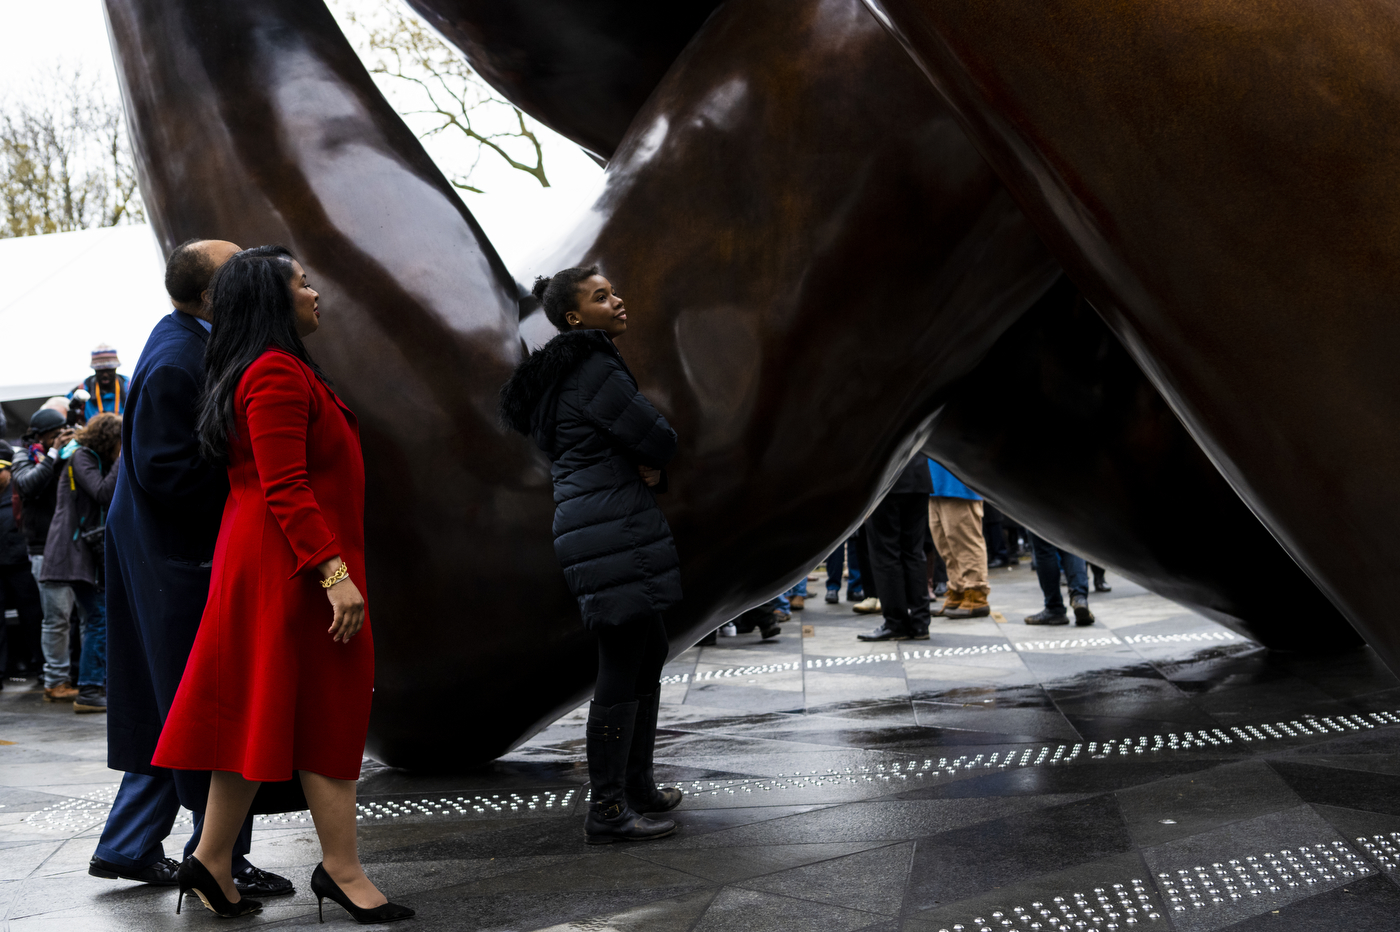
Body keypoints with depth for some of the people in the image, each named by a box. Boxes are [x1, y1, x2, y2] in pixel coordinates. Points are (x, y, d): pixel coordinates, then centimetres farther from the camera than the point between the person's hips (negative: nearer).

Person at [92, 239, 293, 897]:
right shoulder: (174, 365, -22)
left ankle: (127, 847, 27)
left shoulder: (185, 338, 10)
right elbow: (164, 472, -24)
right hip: (184, 560, -11)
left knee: (175, 709, 17)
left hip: (176, 554, 11)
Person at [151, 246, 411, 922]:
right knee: (326, 709, -4)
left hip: (262, 563, 10)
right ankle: (341, 869, 2)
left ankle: (213, 861, 16)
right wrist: (335, 573, -26)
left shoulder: (281, 371, 19)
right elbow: (286, 488, -22)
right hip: (295, 564, -10)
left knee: (262, 708, 11)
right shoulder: (277, 373, -15)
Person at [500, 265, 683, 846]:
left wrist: (647, 465, 1)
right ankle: (607, 812, -2)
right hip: (614, 533, -11)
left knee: (650, 651, 19)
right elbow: (659, 440, -15)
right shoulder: (595, 372, -14)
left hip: (601, 529, 11)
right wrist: (652, 459, 6)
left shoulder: (568, 373, 19)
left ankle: (637, 785, 29)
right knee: (622, 669, -7)